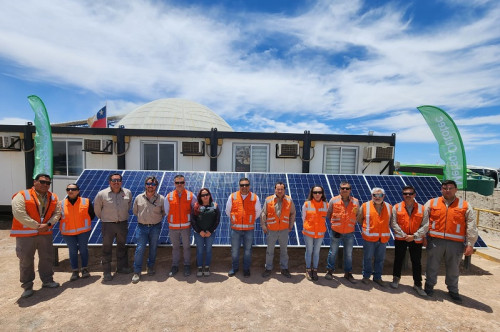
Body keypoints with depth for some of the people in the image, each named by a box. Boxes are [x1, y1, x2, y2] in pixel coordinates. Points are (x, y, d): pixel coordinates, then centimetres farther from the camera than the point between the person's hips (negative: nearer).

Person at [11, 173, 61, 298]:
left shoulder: (53, 197, 7)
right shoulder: (22, 196, -8)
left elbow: (57, 212, 5)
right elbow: (19, 214, -16)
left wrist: (48, 224, -12)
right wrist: (37, 226, -17)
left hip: (45, 233, 4)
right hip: (26, 234, -4)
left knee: (47, 258, 12)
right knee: (26, 260, 5)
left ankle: (47, 280, 27)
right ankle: (27, 286, 20)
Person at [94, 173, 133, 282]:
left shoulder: (127, 193, -3)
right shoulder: (102, 194, -10)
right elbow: (97, 208, 5)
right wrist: (103, 218, 12)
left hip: (122, 224, 3)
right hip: (108, 225, -2)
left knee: (122, 246, 16)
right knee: (107, 248, 6)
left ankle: (122, 267, 32)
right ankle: (107, 272, 19)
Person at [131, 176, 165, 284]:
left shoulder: (161, 199, -7)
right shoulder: (139, 198, -2)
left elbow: (165, 212, 7)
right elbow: (135, 211, 13)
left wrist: (157, 218, 4)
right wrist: (142, 217, 11)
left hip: (155, 227, 0)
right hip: (142, 227, 0)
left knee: (153, 248, 12)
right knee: (140, 249, -1)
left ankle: (151, 267, 32)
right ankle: (137, 272, 13)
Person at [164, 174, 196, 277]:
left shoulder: (191, 196, -4)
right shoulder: (169, 196, -1)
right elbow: (166, 212, 10)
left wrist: (189, 219, 6)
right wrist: (172, 220, 8)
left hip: (186, 227, -1)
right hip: (173, 227, 1)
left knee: (186, 247, 9)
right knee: (175, 247, 14)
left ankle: (187, 266, 25)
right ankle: (175, 266, 29)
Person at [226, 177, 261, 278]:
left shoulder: (255, 197, -2)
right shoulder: (232, 196, -1)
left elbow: (258, 212, 10)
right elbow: (228, 211, 11)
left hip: (249, 229, 0)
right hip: (235, 229, 1)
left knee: (247, 250, 11)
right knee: (234, 250, 12)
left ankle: (246, 269, 29)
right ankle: (235, 267, 32)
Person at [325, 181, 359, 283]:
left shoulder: (355, 202, 0)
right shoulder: (333, 200, -5)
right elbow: (328, 214, 6)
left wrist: (353, 224, 7)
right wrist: (333, 223, 4)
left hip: (349, 233, 2)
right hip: (336, 232, -2)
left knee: (349, 254, 14)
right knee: (333, 252, 10)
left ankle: (348, 273, 31)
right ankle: (330, 271, 28)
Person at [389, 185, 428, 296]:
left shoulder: (422, 208, 0)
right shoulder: (397, 207, -1)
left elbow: (425, 225, -3)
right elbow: (394, 223, -3)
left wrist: (414, 235, -11)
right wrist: (403, 235, -10)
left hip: (416, 240, 0)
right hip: (400, 238, 0)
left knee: (416, 262, 7)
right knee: (398, 259, 12)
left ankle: (417, 284, 24)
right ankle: (396, 279, 31)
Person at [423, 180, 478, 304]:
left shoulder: (465, 205, 4)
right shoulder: (432, 203, 4)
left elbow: (471, 226, 3)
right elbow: (424, 221, 5)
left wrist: (470, 244, -1)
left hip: (455, 243, 0)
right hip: (435, 241, 0)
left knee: (453, 268, 14)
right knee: (432, 266, 11)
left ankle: (453, 291, 33)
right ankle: (429, 286, 28)